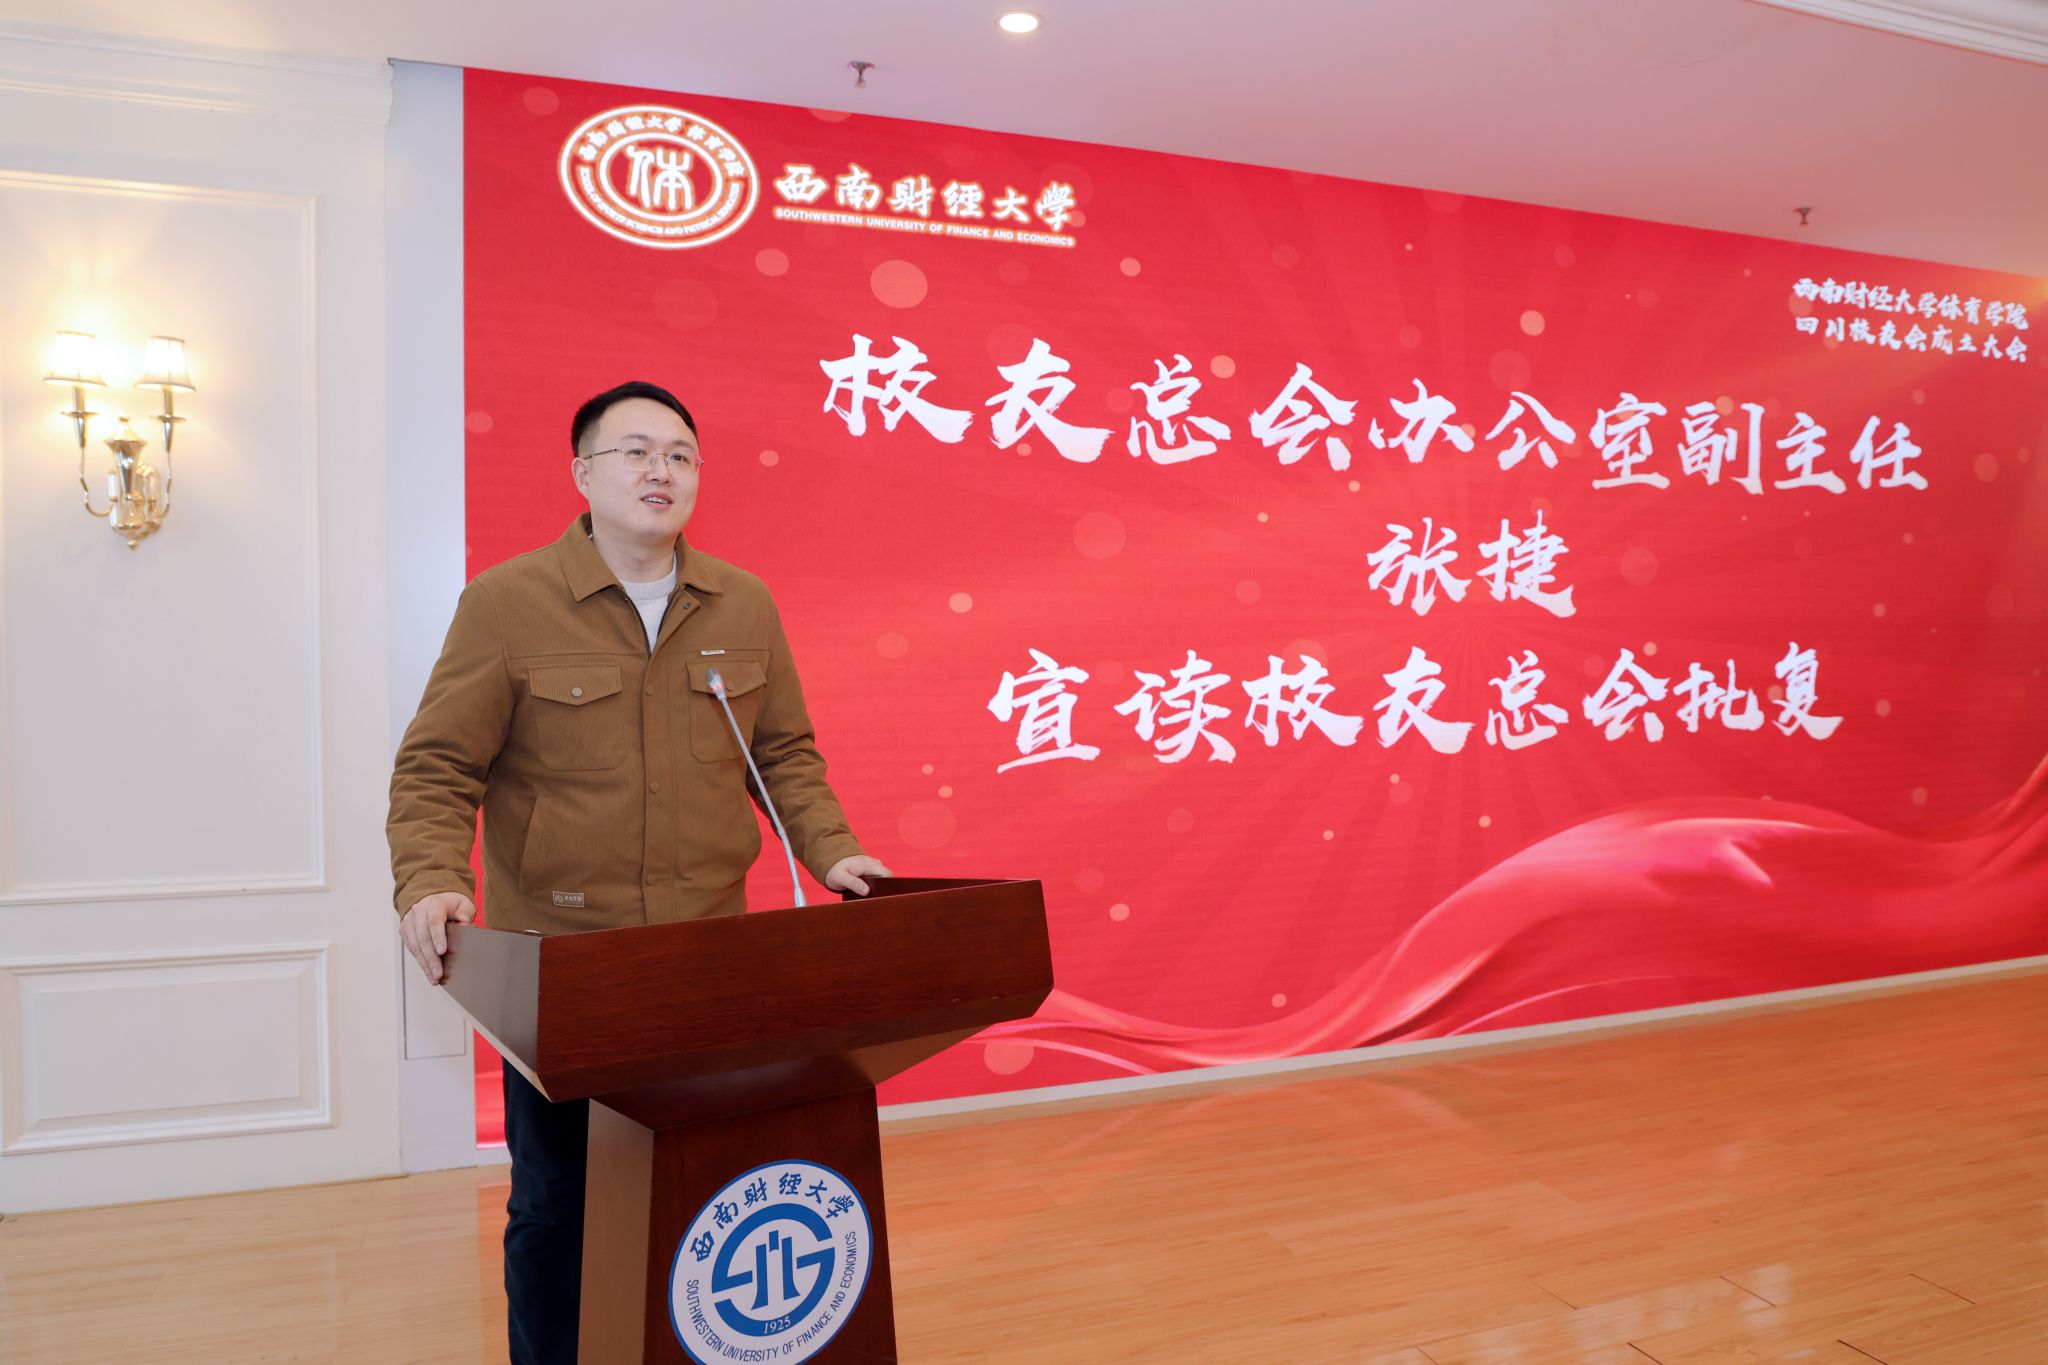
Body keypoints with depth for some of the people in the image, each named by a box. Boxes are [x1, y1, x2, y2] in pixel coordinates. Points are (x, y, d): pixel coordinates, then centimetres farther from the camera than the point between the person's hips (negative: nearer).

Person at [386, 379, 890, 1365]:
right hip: (553, 960, -2)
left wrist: (829, 849, -4)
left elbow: (784, 754, 10)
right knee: (555, 1203, 12)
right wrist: (430, 883, -21)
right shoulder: (506, 602, -4)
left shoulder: (744, 606, 6)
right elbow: (438, 767, -6)